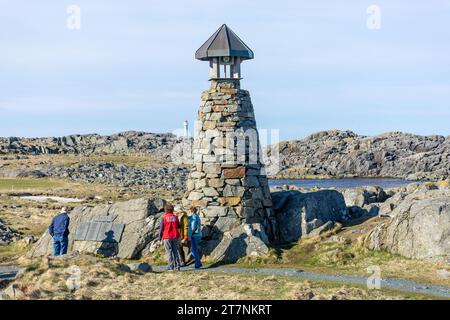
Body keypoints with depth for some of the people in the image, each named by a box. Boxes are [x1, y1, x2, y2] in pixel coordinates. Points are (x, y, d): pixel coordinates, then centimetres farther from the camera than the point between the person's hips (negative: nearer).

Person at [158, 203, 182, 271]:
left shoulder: (164, 217, -6)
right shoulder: (175, 217, 4)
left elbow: (161, 228, -5)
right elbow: (178, 226, 13)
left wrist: (160, 238, 3)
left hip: (167, 237, -3)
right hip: (175, 236, 3)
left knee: (169, 252, -1)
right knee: (176, 251, 7)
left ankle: (171, 267, -6)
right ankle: (177, 266, 5)